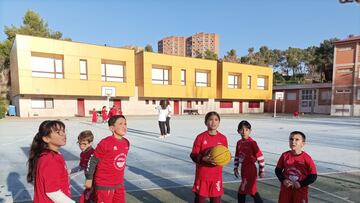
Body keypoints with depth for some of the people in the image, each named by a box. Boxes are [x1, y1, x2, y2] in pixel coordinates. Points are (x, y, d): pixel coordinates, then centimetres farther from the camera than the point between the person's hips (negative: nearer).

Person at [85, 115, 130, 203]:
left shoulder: (126, 143, -2)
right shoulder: (105, 143, -21)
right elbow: (93, 160, -12)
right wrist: (89, 178, -5)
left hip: (119, 184, 6)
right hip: (104, 184, -6)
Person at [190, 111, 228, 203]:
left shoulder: (223, 138, -1)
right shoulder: (200, 137, -9)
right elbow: (193, 155, -7)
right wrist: (203, 158, -25)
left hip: (217, 175, 2)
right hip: (202, 174, -2)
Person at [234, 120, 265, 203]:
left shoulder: (252, 143, -17)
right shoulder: (239, 143, 3)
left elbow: (260, 157, -13)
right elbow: (237, 156, 13)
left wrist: (261, 171, -8)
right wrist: (235, 168, 11)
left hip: (250, 169, -7)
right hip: (243, 168, 7)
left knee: (241, 192, -3)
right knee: (252, 190, 18)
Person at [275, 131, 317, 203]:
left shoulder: (307, 158, -14)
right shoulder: (285, 156, -7)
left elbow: (313, 176, -9)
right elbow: (278, 170, 3)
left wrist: (301, 184, -16)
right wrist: (283, 180, -13)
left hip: (301, 189, -2)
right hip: (286, 188, 2)